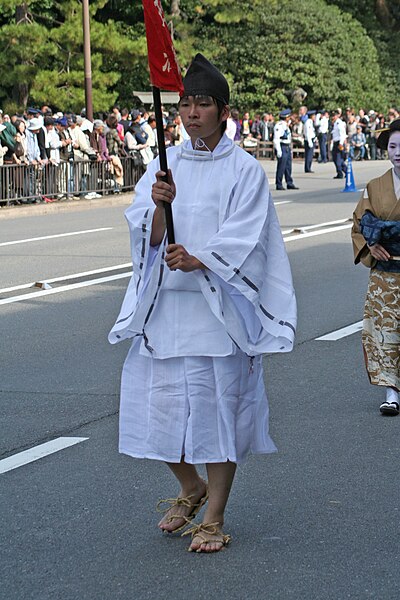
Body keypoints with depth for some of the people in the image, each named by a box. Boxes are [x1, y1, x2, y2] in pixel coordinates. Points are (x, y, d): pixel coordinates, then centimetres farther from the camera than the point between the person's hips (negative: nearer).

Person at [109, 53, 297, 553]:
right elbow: (147, 236, -1)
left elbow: (243, 239, -12)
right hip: (166, 302, 4)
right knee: (162, 399, 6)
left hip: (218, 304, -4)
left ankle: (214, 517, 11)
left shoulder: (244, 170, -2)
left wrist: (198, 261, -28)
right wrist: (159, 205, -23)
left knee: (219, 402, -1)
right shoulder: (165, 165, 9)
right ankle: (191, 488, 33)